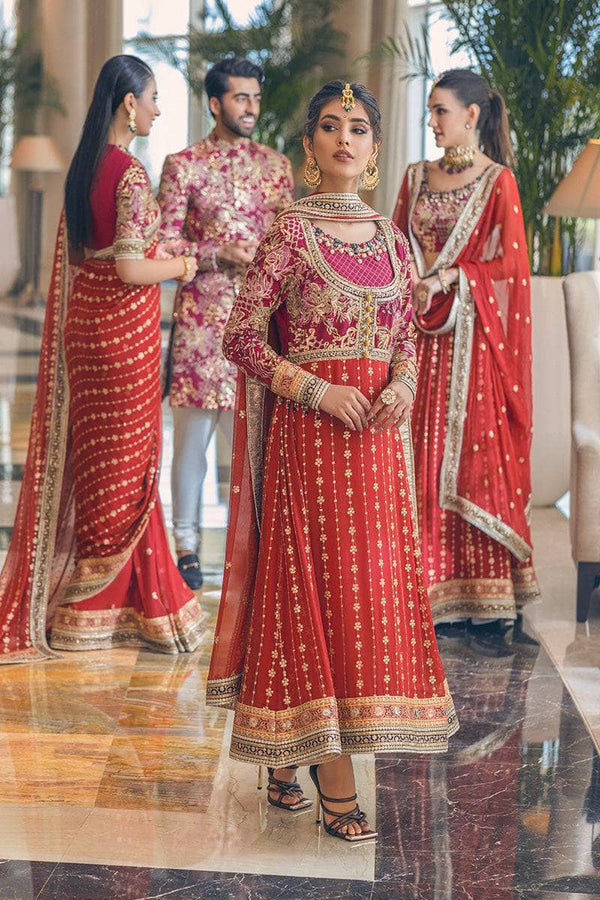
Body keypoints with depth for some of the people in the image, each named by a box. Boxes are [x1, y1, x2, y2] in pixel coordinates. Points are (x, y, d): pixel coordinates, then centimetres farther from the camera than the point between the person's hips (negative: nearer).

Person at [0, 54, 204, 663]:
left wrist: (153, 247, 18)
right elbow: (131, 269, -21)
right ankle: (129, 600, 11)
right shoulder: (130, 174, -16)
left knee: (91, 453, 14)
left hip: (82, 319, 8)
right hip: (124, 325, -8)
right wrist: (180, 266, -4)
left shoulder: (83, 167, 9)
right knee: (125, 458, 1)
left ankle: (80, 598, 23)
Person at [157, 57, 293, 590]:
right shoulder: (183, 165, 2)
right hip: (203, 312, -2)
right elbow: (165, 242, -2)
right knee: (193, 431, 1)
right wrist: (220, 253, -14)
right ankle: (187, 543, 13)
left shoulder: (276, 165, 11)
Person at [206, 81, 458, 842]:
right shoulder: (291, 232, -4)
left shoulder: (391, 238, 11)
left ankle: (290, 754, 22)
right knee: (316, 580, -3)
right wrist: (316, 389, -16)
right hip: (309, 430, -6)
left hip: (377, 431, 6)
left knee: (374, 576, 7)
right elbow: (240, 335, -8)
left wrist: (401, 385, -5)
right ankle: (336, 785, 3)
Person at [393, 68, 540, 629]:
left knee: (476, 453, -3)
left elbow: (510, 263, -7)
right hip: (420, 332, 5)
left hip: (472, 335, -4)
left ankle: (486, 594, 5)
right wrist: (407, 285, -5)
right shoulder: (416, 178, 14)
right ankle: (433, 588, 9)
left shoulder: (497, 180, -2)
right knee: (424, 453, 2)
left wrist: (447, 279, -14)